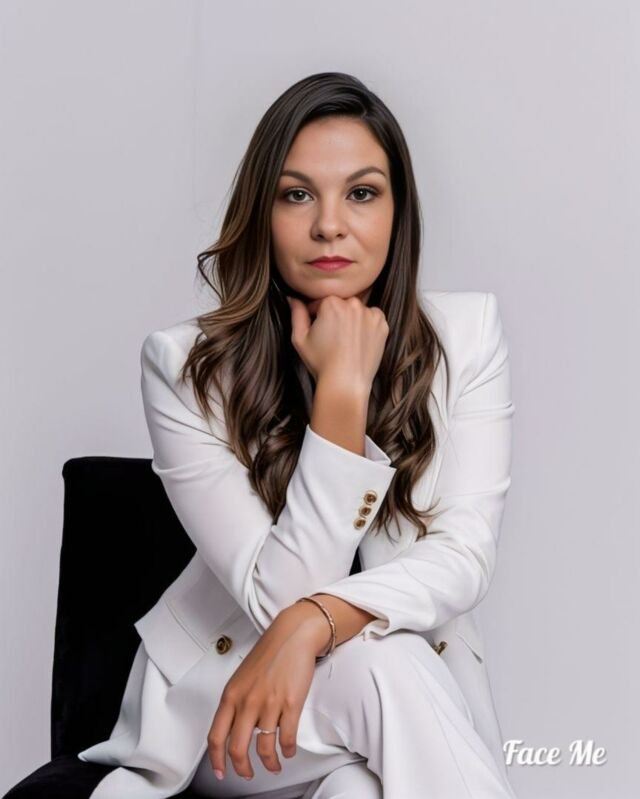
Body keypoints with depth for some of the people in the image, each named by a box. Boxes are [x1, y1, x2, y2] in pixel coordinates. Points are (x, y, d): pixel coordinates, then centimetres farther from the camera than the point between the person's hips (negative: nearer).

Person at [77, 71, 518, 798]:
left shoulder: (465, 332, -6)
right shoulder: (185, 365, -13)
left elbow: (464, 555, -12)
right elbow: (278, 597, -18)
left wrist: (313, 624, -29)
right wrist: (341, 392, -25)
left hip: (421, 689, 1)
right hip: (221, 692, 0)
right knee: (383, 664, -32)